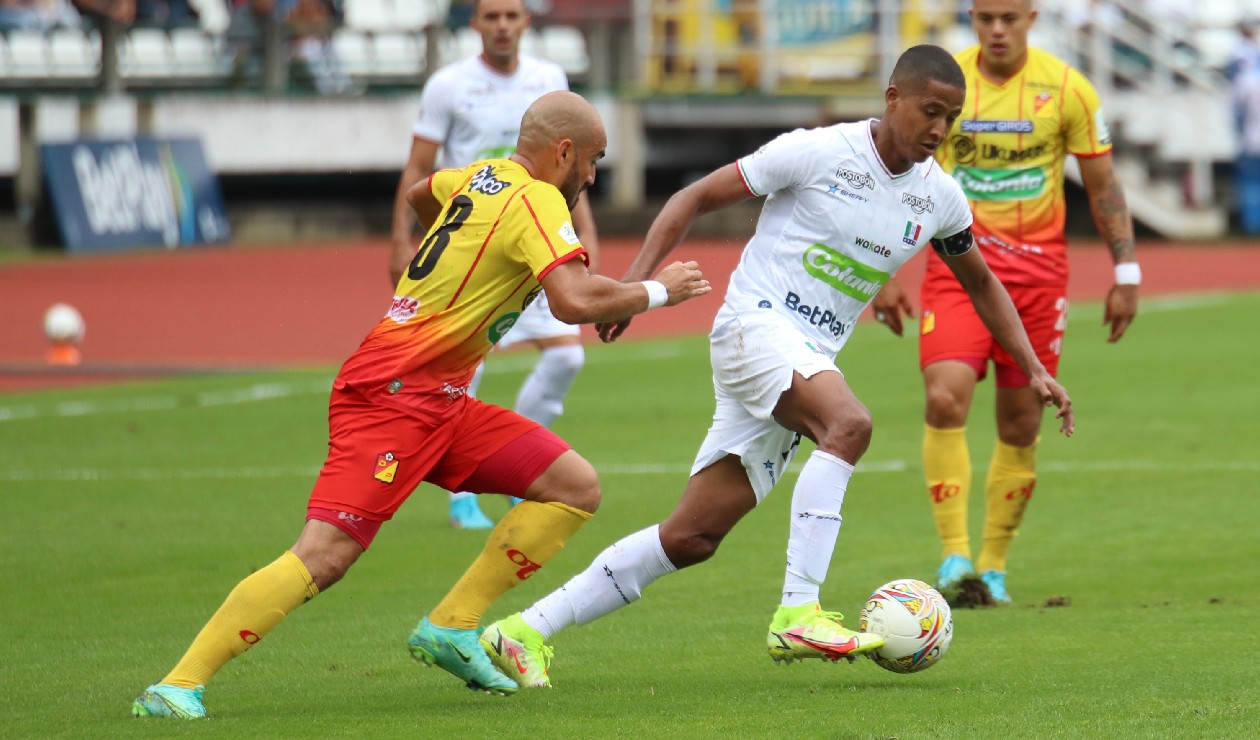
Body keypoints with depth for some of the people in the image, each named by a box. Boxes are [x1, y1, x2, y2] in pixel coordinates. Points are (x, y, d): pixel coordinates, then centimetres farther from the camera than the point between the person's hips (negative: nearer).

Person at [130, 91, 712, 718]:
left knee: (576, 488, 3)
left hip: (441, 402, 10)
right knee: (325, 554, -20)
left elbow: (420, 195, 37)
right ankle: (177, 686, -20)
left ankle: (450, 628, 2)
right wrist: (655, 292, -10)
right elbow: (574, 302, -26)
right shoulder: (538, 201, -11)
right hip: (394, 396, -10)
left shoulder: (485, 176, 15)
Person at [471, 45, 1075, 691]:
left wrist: (1033, 368, 18)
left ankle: (526, 632, 7)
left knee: (692, 538, 1)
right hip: (755, 324, -7)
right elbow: (696, 198, -3)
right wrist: (637, 280, -14)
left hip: (809, 362, 7)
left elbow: (981, 283, 26)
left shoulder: (939, 197, 8)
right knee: (849, 424, -35)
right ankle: (797, 614, -38)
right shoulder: (818, 152, -9)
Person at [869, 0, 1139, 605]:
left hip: (1037, 270, 1)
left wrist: (1126, 273, 1)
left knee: (1021, 426, 3)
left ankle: (993, 566, 17)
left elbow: (1102, 184, 6)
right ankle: (954, 556, -17)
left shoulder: (1067, 89, -1)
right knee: (945, 399, -21)